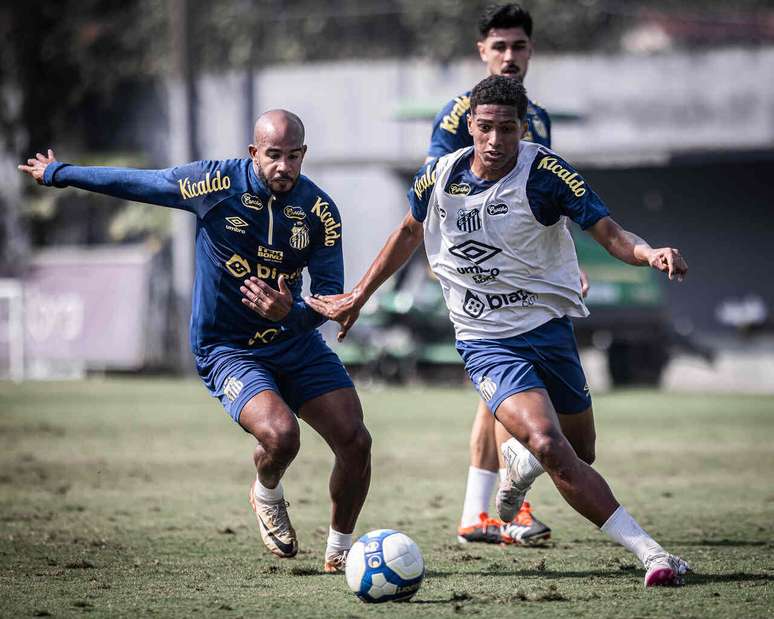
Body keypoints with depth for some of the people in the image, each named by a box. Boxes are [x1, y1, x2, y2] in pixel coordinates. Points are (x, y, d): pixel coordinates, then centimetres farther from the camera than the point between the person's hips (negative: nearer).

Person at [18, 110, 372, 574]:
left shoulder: (320, 209, -9)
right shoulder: (215, 183, -15)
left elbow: (331, 295, -8)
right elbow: (136, 183, -1)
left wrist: (291, 313, -31)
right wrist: (57, 173, 11)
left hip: (296, 340, 4)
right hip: (228, 349, -3)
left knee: (356, 442, -9)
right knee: (281, 435, -29)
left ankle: (340, 550, 17)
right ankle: (267, 495, 9)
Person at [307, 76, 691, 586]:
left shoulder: (545, 172, -12)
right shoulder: (439, 178, -3)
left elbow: (609, 232, -15)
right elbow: (410, 231, 17)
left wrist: (650, 253, -37)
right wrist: (358, 297, 23)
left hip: (549, 328, 1)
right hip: (487, 345, -1)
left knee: (580, 452, 13)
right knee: (549, 445, -24)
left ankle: (520, 464, 51)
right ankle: (650, 553, -24)